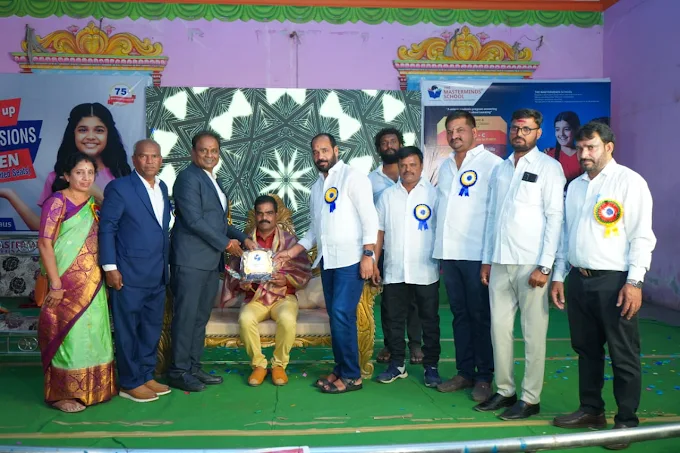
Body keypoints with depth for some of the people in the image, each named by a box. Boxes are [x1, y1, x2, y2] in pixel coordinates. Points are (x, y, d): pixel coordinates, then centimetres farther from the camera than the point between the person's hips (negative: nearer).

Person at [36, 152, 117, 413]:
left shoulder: (93, 204, 10)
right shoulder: (57, 202, -10)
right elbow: (44, 244, -15)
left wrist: (104, 273, 8)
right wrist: (55, 284, -17)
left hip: (93, 282, 7)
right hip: (68, 283, -7)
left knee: (92, 334, 13)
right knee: (68, 334, 1)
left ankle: (90, 388, 27)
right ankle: (61, 394, 16)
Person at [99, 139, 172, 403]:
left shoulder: (162, 187, 12)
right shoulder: (119, 188, -8)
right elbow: (106, 228, -10)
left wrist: (166, 263, 14)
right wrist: (110, 267, -14)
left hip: (157, 273, 7)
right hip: (129, 272, -7)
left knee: (152, 327, 13)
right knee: (128, 329, 4)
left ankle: (146, 376, 26)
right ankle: (130, 383, 16)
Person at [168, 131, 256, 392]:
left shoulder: (212, 181, 20)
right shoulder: (188, 178, -9)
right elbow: (194, 219, -18)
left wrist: (242, 238, 10)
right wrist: (225, 243, -12)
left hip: (211, 260, 9)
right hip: (191, 260, -9)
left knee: (201, 317, 13)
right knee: (186, 316, -1)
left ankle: (193, 367, 22)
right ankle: (179, 372, 9)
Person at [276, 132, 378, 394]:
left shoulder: (351, 177, -4)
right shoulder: (317, 187, 18)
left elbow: (369, 217, -11)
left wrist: (368, 254, -18)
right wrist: (291, 252, 13)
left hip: (351, 259, -7)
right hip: (328, 260, 7)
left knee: (342, 314, -10)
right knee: (336, 316, 9)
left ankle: (351, 375, 1)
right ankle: (341, 369, 19)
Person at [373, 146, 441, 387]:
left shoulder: (434, 193, -1)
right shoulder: (387, 195, 10)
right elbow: (379, 230, 10)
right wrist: (374, 262, 5)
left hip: (426, 271, -3)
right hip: (394, 271, 3)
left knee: (429, 321, 7)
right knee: (393, 319, 10)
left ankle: (431, 366, 20)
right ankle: (396, 364, 24)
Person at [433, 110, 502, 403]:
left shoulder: (492, 164, -6)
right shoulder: (445, 166, 15)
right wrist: (440, 251, 13)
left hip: (477, 254, -6)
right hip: (449, 253, 6)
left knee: (481, 317, 3)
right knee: (460, 315, 12)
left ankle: (484, 377, 14)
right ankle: (464, 372, 22)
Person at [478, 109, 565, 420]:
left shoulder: (549, 167, -1)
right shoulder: (500, 169, 14)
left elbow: (555, 218, -7)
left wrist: (544, 266, -13)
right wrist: (486, 259, 11)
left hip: (531, 264, -5)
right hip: (500, 262, 5)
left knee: (533, 332, 3)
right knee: (499, 328, 9)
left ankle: (530, 398, 15)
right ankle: (504, 390, 22)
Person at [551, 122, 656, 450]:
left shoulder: (629, 182, -5)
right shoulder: (574, 186, 14)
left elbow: (642, 236, -10)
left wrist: (634, 281, -17)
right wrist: (558, 276, 14)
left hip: (614, 281, -6)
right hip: (578, 279, 6)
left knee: (623, 355, 4)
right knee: (586, 349, 15)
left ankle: (626, 420, 18)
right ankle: (591, 410, 29)